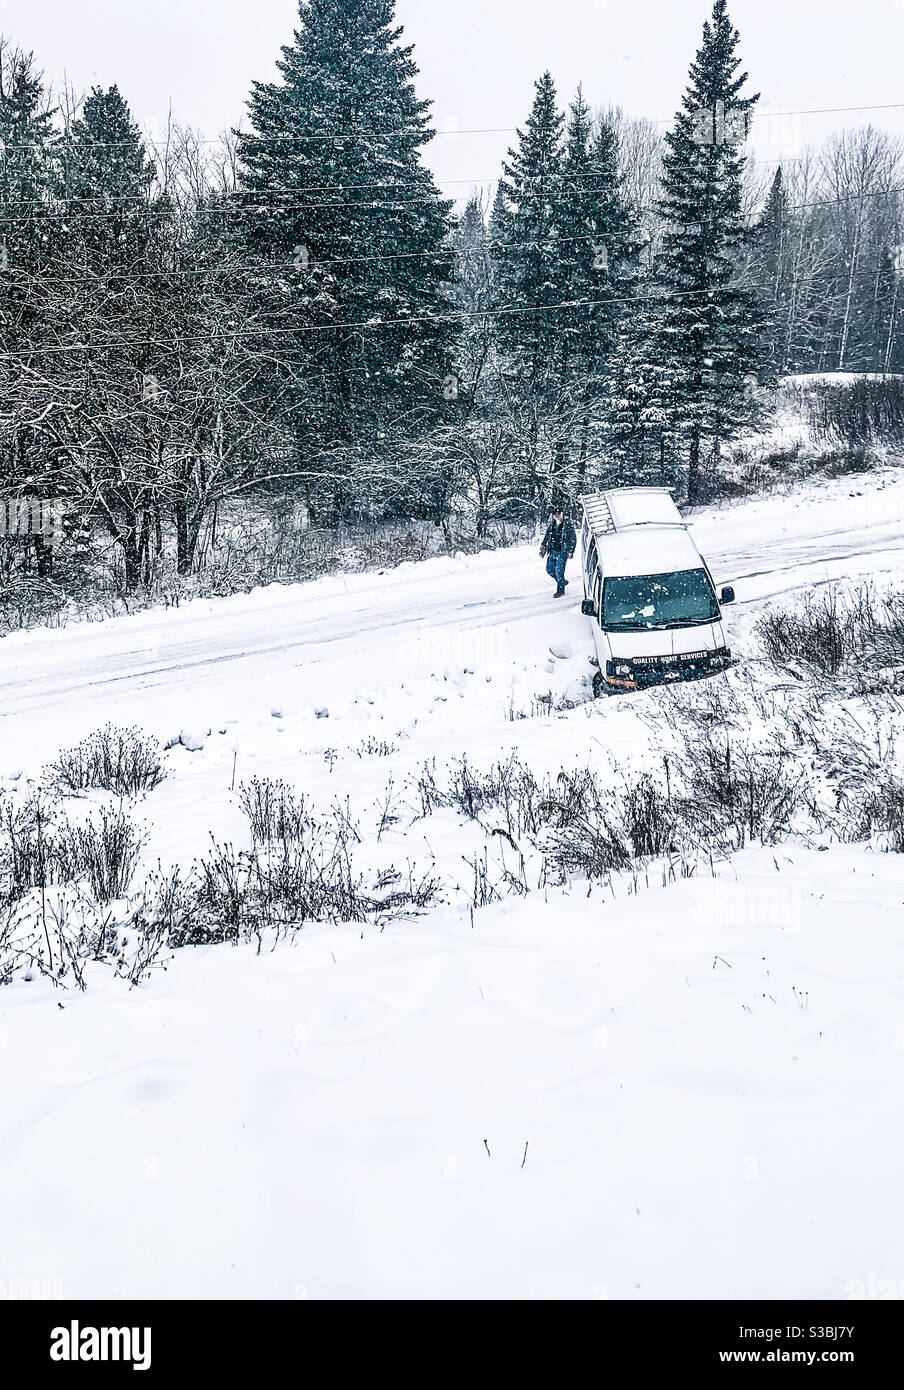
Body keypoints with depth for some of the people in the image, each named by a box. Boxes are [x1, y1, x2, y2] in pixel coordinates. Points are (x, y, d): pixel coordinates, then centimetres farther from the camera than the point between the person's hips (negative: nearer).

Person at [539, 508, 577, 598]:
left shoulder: (568, 525, -7)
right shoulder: (551, 525, 7)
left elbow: (573, 539, -5)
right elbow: (546, 537, 18)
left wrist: (570, 551, -10)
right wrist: (543, 547, 13)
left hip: (562, 552, -6)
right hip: (552, 551, 6)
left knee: (559, 570, -9)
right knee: (549, 569, 6)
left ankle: (561, 590, 8)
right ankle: (563, 581, 30)